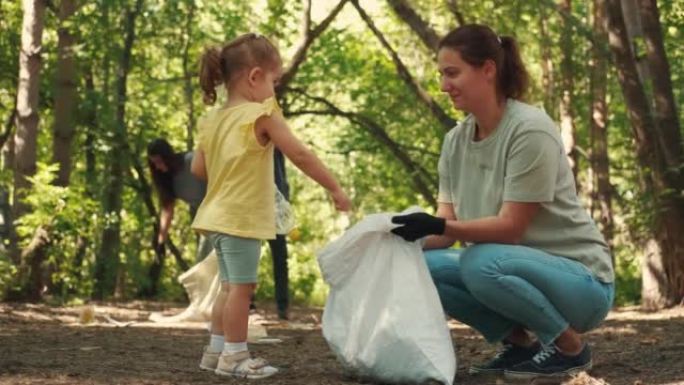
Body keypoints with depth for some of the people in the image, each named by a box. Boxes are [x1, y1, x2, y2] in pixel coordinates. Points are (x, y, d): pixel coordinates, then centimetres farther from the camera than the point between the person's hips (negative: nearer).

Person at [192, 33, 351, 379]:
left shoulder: (212, 119, 9)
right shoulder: (261, 115, -13)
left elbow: (199, 169, 12)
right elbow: (300, 155, -15)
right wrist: (335, 188, -8)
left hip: (219, 215, 8)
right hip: (242, 217, -8)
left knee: (230, 287, 16)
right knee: (242, 287, -5)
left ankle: (217, 350, 21)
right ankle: (235, 356, -4)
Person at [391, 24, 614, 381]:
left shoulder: (530, 130, -19)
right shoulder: (455, 140, 3)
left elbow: (511, 227, -23)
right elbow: (447, 225, -1)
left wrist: (440, 227, -34)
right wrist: (405, 240, -19)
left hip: (580, 278, -7)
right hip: (516, 267, 7)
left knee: (481, 263, -34)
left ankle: (569, 345, -10)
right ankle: (520, 341, 3)